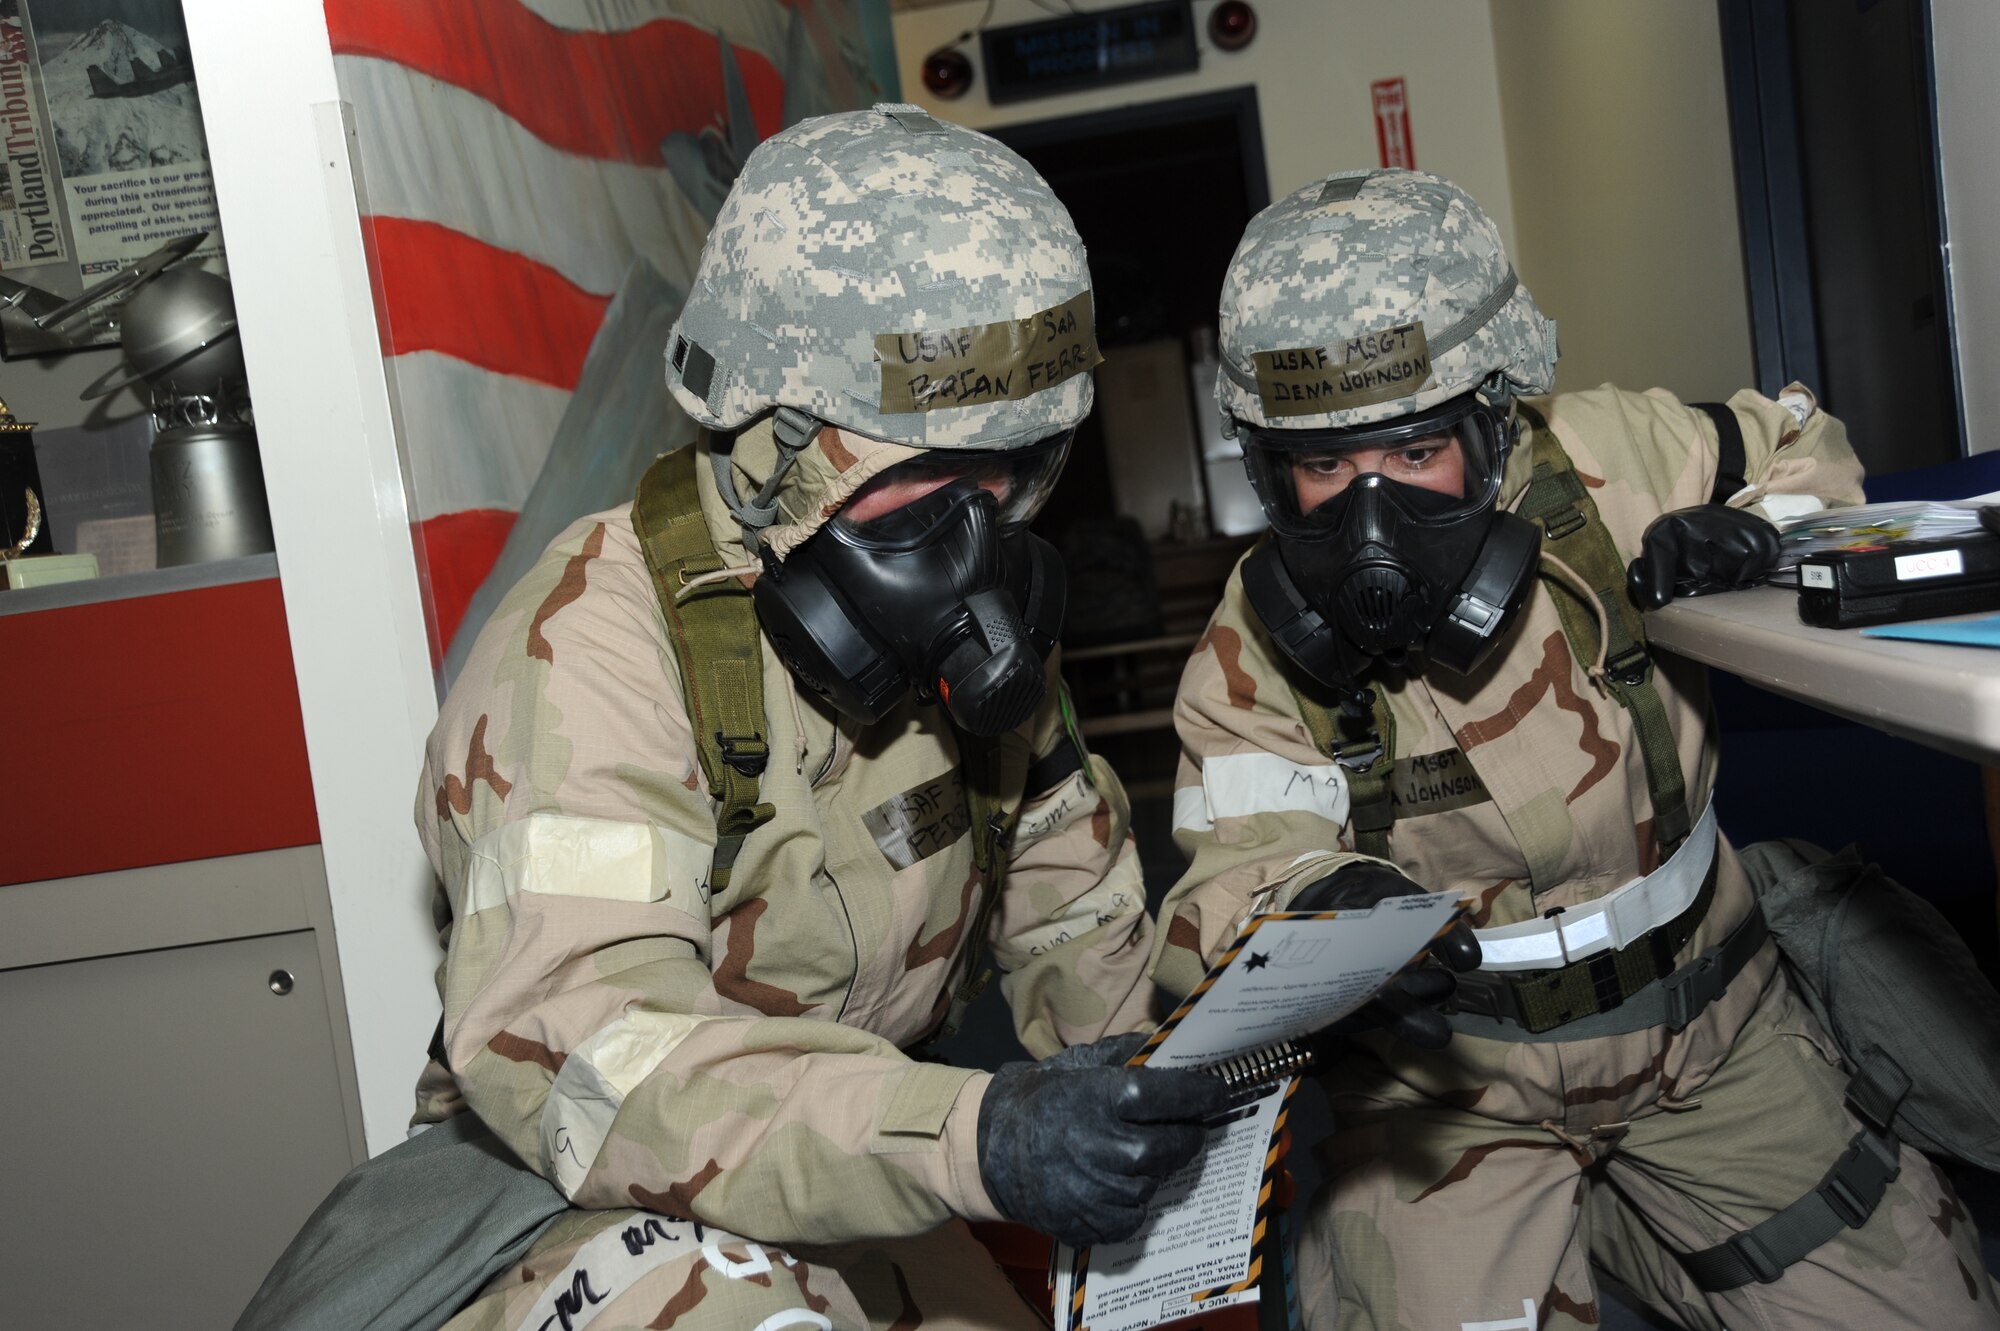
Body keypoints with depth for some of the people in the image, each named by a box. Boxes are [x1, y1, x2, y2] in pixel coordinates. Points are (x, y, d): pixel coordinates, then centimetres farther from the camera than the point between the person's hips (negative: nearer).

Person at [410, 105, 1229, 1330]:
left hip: (850, 1189, 7)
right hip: (588, 1201, -7)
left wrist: (1161, 1082, -1)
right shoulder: (601, 645, -27)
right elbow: (571, 1045, -39)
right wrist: (971, 1138, -49)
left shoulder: (962, 608, -2)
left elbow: (1062, 883, 13)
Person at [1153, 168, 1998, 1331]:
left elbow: (1801, 444, 6)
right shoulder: (1254, 657, -14)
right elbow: (1235, 875, -22)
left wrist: (1757, 530, -15)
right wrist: (1315, 904, -44)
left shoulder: (1602, 465, -13)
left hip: (1704, 1028, 2)